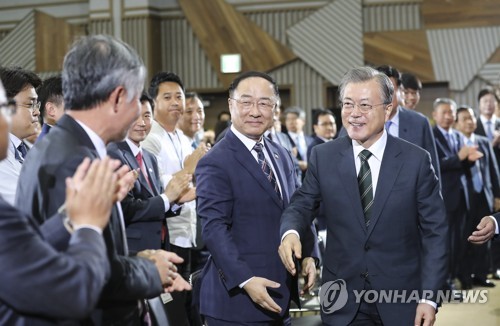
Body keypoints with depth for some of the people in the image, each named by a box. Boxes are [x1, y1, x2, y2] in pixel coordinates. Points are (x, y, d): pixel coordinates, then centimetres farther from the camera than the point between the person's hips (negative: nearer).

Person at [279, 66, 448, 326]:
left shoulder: (416, 160, -5)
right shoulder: (323, 156, 0)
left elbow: (434, 233, -4)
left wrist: (429, 297, -9)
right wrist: (290, 232, -20)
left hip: (400, 299, -1)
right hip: (343, 301, 1)